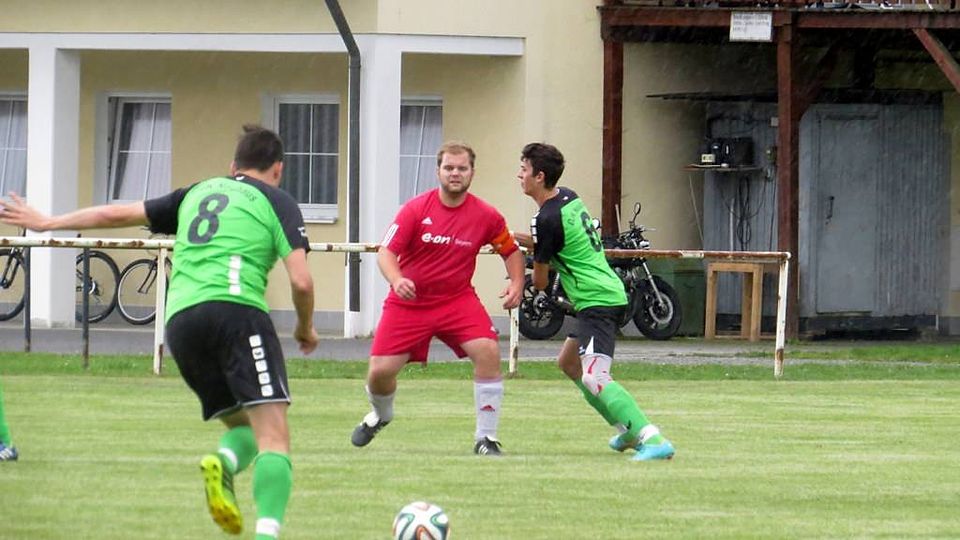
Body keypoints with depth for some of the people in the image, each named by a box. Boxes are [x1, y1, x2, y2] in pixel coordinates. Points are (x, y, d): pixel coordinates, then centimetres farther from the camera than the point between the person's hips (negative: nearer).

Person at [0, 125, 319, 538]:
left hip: (180, 318, 5)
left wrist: (47, 223, 41)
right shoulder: (277, 201, 13)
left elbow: (119, 214, 30)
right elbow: (301, 281, 2)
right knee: (273, 436, -11)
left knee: (243, 426, 17)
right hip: (236, 308, -5)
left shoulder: (197, 194, 26)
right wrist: (306, 329, 22)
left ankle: (223, 463, -17)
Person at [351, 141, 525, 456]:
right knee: (380, 371, -6)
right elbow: (387, 252, -13)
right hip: (409, 300, 0)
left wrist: (516, 284, -7)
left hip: (457, 300, 0)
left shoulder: (486, 216, -6)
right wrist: (396, 279, -34)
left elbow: (511, 251, 10)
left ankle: (486, 438, -13)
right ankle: (380, 415, 33)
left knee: (488, 350, -24)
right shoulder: (416, 209, -11)